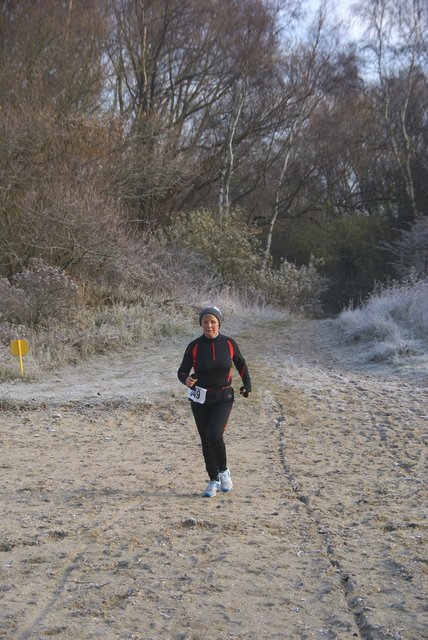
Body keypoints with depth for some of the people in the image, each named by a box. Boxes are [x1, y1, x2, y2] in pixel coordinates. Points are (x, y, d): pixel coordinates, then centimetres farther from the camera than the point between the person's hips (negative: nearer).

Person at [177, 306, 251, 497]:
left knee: (215, 435, -20)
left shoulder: (229, 344, -4)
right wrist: (186, 380, -28)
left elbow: (241, 364, 13)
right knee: (206, 440, 6)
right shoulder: (194, 346, -7)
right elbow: (182, 371, -6)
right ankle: (214, 480, 23)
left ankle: (224, 471, 5)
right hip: (200, 399, 1)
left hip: (223, 398, -1)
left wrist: (247, 385, 3)